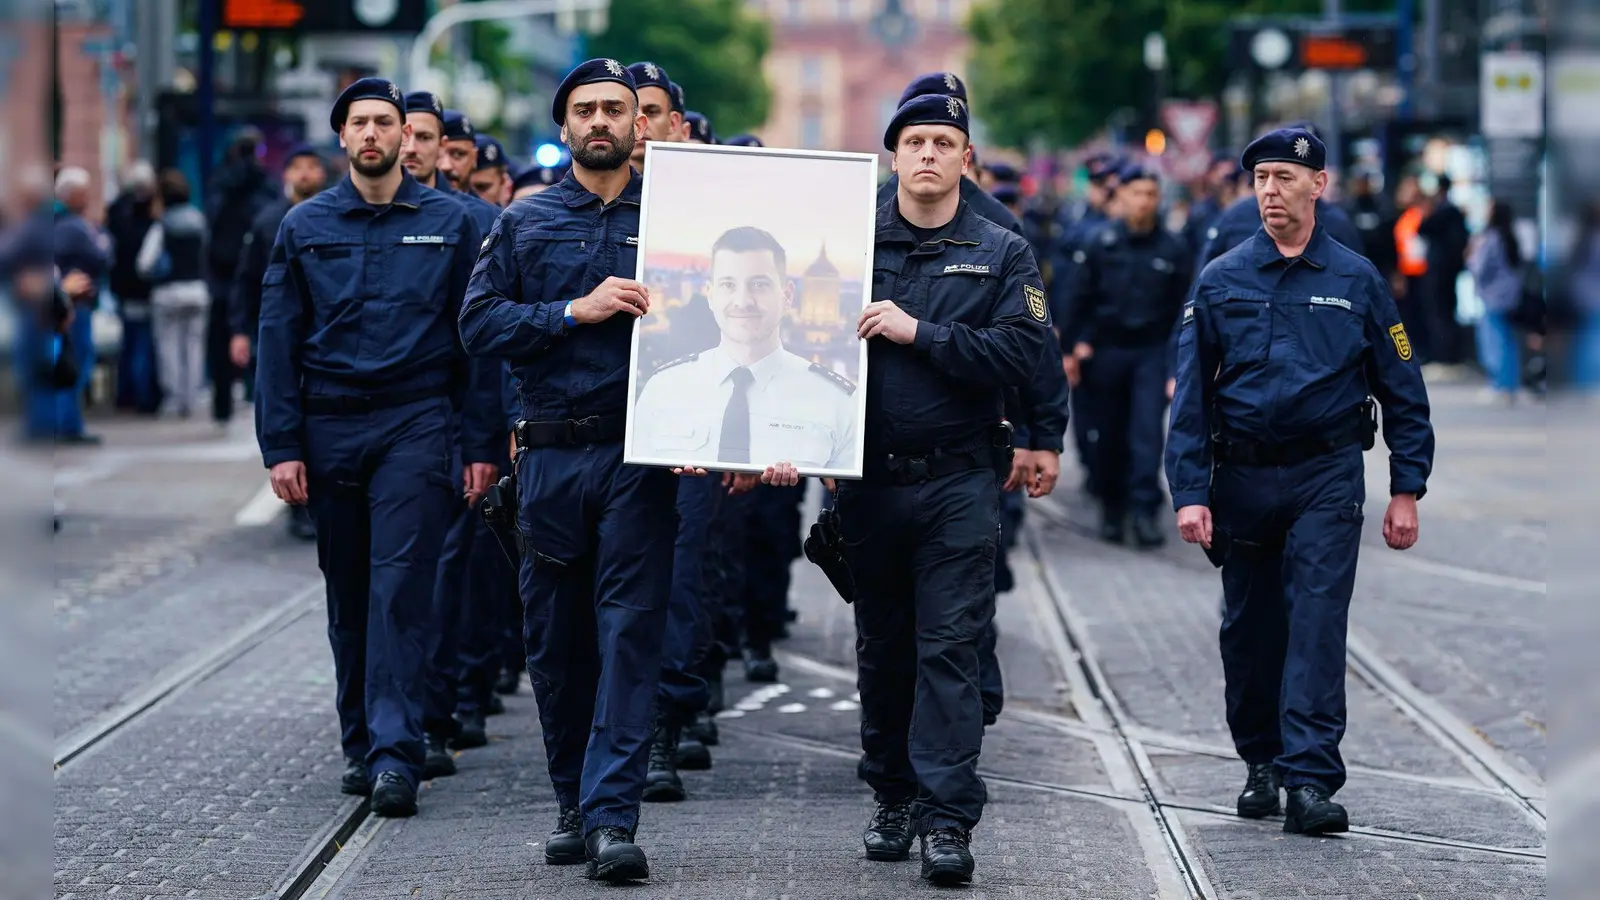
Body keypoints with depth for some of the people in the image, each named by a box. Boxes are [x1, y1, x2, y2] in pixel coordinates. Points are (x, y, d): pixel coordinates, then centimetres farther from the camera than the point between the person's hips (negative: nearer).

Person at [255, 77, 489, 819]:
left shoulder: (447, 223, 5)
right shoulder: (306, 227, 8)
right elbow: (278, 340, 7)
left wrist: (481, 442, -1)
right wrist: (281, 445, -2)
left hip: (415, 426, -2)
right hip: (329, 429, 2)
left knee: (402, 590, -11)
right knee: (347, 593, 8)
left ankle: (396, 752, -16)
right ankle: (360, 742, 19)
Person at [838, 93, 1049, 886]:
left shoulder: (1001, 255, 4)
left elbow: (1022, 351, -10)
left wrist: (918, 332, -15)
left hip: (958, 483, -2)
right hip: (868, 481, 2)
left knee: (949, 647, -7)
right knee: (882, 648, 11)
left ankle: (947, 819, -9)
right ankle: (893, 797, 24)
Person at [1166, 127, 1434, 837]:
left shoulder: (1356, 280, 2)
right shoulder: (1221, 281, 3)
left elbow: (1402, 388, 5)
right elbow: (1190, 395, 1)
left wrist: (1406, 490, 0)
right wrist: (1190, 493, -7)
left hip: (1326, 478, -2)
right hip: (1242, 478, 2)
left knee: (1316, 624, -11)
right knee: (1248, 628, 10)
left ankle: (1311, 780, -16)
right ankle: (1261, 762, 26)